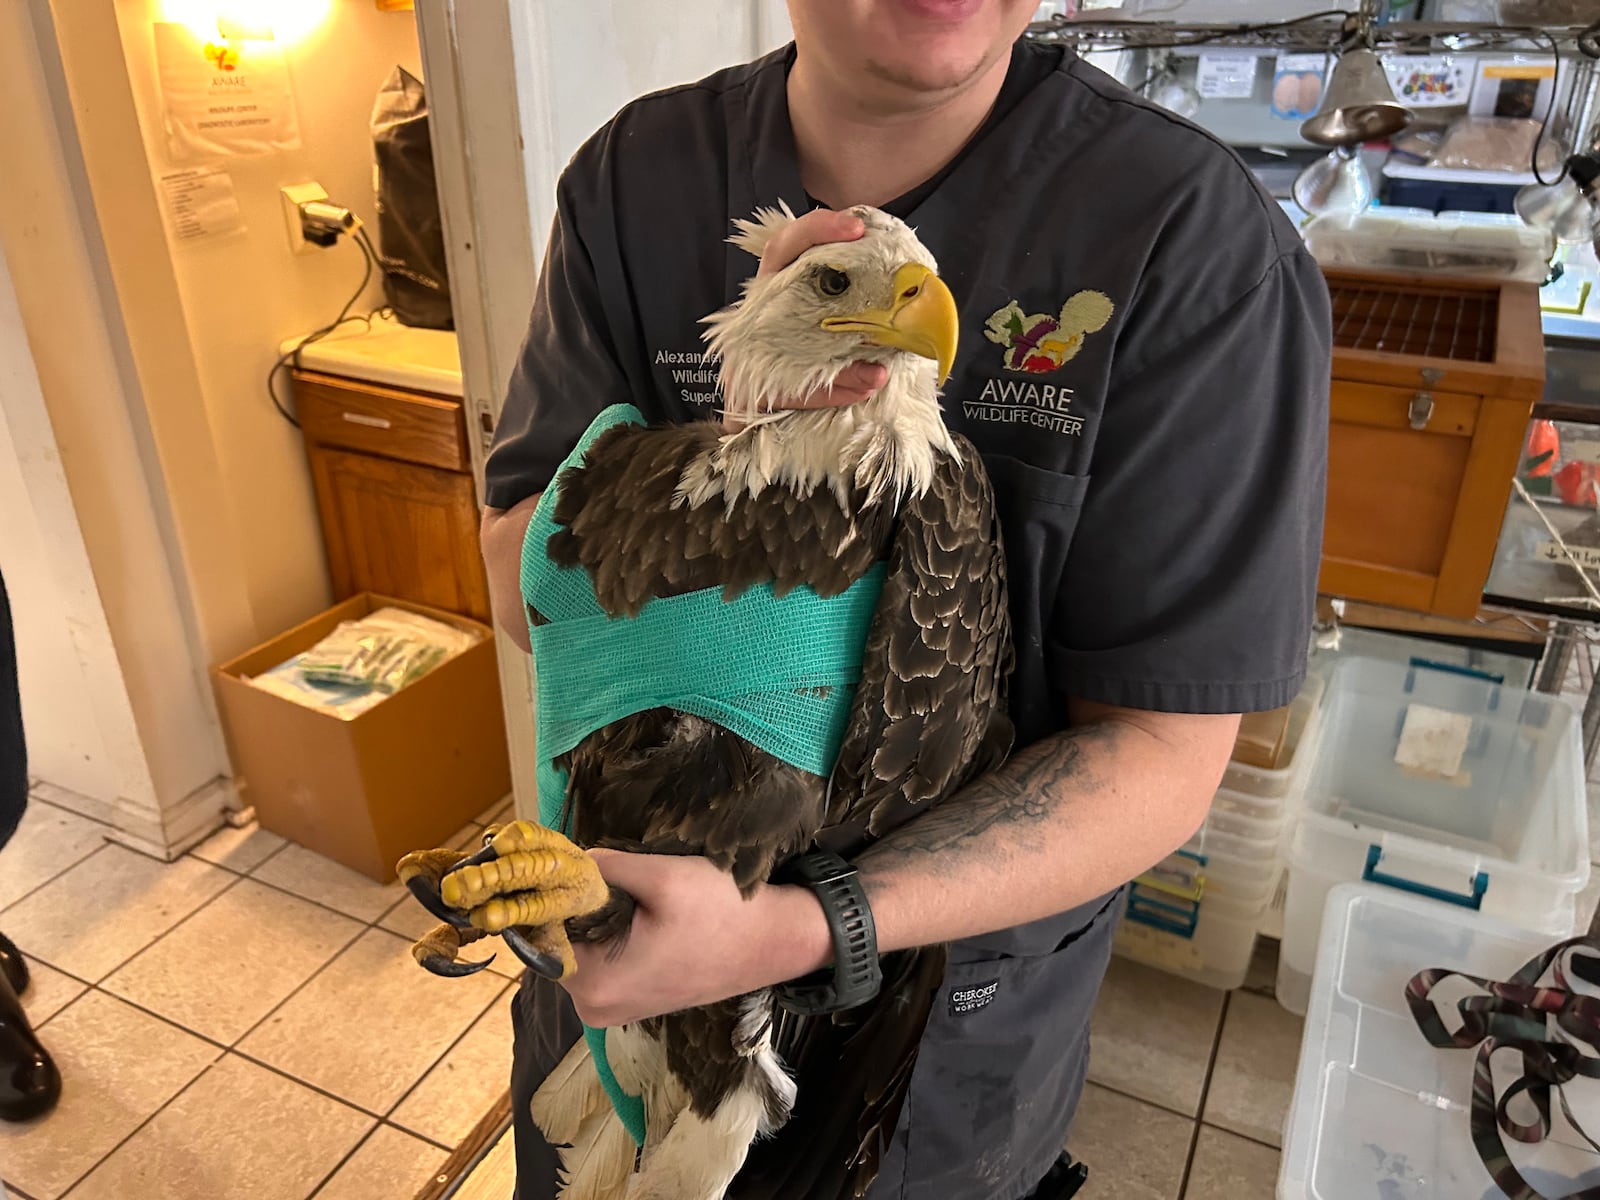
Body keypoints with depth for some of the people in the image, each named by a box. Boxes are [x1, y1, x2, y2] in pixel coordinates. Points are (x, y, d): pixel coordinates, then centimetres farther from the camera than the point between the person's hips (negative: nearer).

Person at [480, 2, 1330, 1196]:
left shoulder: (1192, 235, -22)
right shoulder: (639, 176, -11)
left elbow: (1162, 750, -21)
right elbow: (527, 591, -11)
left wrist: (794, 931, -33)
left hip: (953, 992, -2)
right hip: (627, 910, 4)